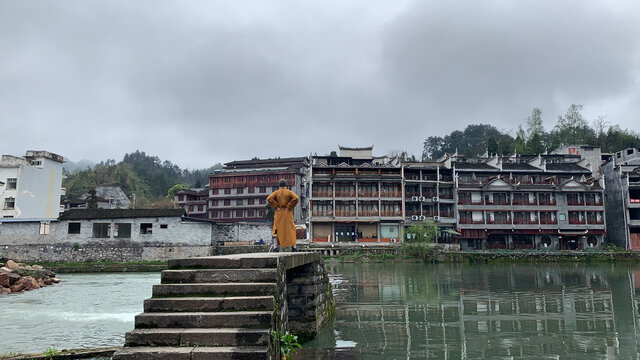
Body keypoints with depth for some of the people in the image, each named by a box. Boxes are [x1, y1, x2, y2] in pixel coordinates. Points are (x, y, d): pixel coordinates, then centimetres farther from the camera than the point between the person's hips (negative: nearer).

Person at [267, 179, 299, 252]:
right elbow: (296, 198, -17)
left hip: (278, 214, 0)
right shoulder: (289, 192, 0)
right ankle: (293, 246, -1)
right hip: (287, 213, 0)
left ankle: (275, 246, -5)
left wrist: (275, 207, -9)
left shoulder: (276, 192, 2)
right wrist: (289, 207, -11)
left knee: (277, 229, 6)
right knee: (290, 229, 5)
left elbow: (269, 199, -14)